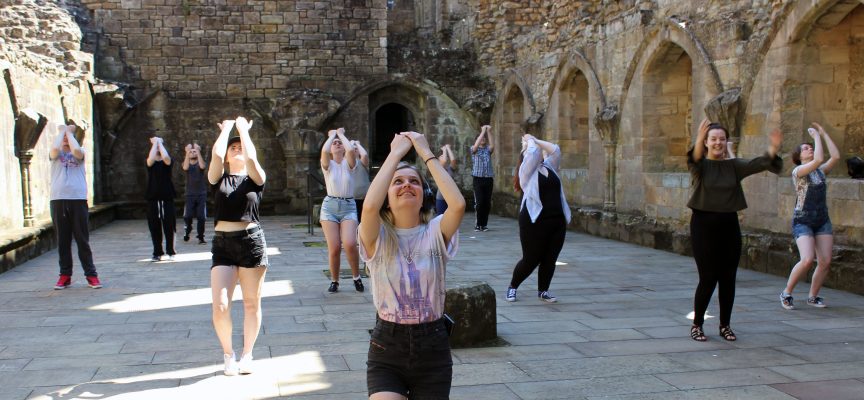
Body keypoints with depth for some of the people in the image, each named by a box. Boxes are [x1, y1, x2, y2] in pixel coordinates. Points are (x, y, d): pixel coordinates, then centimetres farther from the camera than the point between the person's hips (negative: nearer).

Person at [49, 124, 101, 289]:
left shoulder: (80, 153, 10)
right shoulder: (55, 154, 13)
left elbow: (77, 151, -15)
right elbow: (55, 148, -12)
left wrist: (69, 131, 0)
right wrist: (61, 131, 4)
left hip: (78, 199, -1)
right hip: (58, 200, 1)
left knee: (83, 240, 1)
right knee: (62, 241, 5)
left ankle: (91, 275, 4)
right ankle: (65, 275, 12)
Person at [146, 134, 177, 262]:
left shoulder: (167, 161, 3)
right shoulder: (150, 162, 6)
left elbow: (165, 157, -21)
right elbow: (151, 159, -19)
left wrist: (159, 142, -9)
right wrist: (154, 143, -9)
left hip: (167, 197, -1)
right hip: (153, 197, 1)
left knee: (169, 225, -1)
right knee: (154, 226, 3)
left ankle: (170, 252, 7)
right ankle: (157, 253, 11)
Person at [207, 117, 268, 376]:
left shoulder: (255, 178, 6)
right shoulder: (218, 179, 9)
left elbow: (251, 158, -14)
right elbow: (216, 154, -9)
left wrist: (244, 130, 0)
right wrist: (225, 130, 7)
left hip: (251, 241, -1)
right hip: (222, 243, 1)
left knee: (251, 303, 7)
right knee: (219, 306, -8)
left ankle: (247, 355, 23)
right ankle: (228, 354, 14)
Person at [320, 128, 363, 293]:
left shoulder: (348, 163, 6)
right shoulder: (328, 165, 6)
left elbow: (351, 149, -16)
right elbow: (324, 151, -16)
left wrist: (341, 134, 1)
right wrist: (332, 135, 2)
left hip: (348, 206, 0)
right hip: (330, 206, 1)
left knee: (350, 244, -19)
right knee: (334, 247, -7)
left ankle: (357, 277, 3)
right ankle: (334, 281, 13)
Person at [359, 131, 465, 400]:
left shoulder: (435, 233, -4)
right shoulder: (378, 237, -6)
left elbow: (458, 204, -24)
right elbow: (370, 206, -28)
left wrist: (426, 154, -16)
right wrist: (396, 153, -18)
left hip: (432, 347, 1)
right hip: (386, 348, -1)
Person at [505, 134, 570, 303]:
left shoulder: (549, 167, 17)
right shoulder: (527, 170, 0)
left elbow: (555, 150, 11)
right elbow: (533, 151, -11)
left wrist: (536, 140, 15)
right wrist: (529, 140, 8)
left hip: (557, 221, 6)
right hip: (534, 221, -6)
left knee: (550, 259, 7)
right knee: (531, 260, -1)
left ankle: (543, 291, 23)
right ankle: (512, 287, 19)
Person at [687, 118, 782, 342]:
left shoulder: (734, 166, 7)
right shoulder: (700, 165, -2)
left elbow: (757, 164, -9)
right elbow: (694, 161, -27)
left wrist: (773, 149, -29)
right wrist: (699, 140, -47)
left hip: (729, 225, 4)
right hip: (704, 225, -4)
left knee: (728, 278, 7)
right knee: (708, 278, -4)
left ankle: (725, 325, 21)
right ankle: (697, 325, 11)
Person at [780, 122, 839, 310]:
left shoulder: (821, 171, 12)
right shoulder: (797, 171, -7)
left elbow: (836, 156, -2)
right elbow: (818, 159, -23)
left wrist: (824, 133, 3)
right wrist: (816, 136, -11)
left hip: (823, 221, 6)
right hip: (802, 222, -6)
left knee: (825, 262, -3)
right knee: (807, 260, -21)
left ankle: (813, 296, 14)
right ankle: (786, 293, -3)